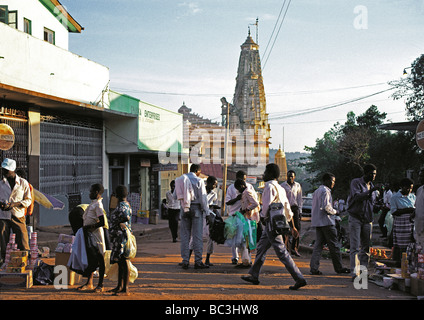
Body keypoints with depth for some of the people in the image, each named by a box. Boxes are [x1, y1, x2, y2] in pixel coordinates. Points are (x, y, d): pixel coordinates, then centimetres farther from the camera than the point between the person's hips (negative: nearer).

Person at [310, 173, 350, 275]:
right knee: (334, 245, 1)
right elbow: (326, 207, -20)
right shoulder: (325, 191, -11)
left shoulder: (317, 191, 20)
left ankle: (314, 268, -2)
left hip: (317, 222, 9)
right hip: (326, 221, -9)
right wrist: (335, 212, -5)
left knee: (318, 245, 5)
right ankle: (339, 268, 8)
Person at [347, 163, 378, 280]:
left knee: (366, 247, 5)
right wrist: (369, 192, -30)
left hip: (367, 220, 6)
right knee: (355, 247, -9)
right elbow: (356, 197, -19)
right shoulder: (356, 182, -3)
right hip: (355, 218, -6)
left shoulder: (371, 185, 17)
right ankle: (355, 273, -11)